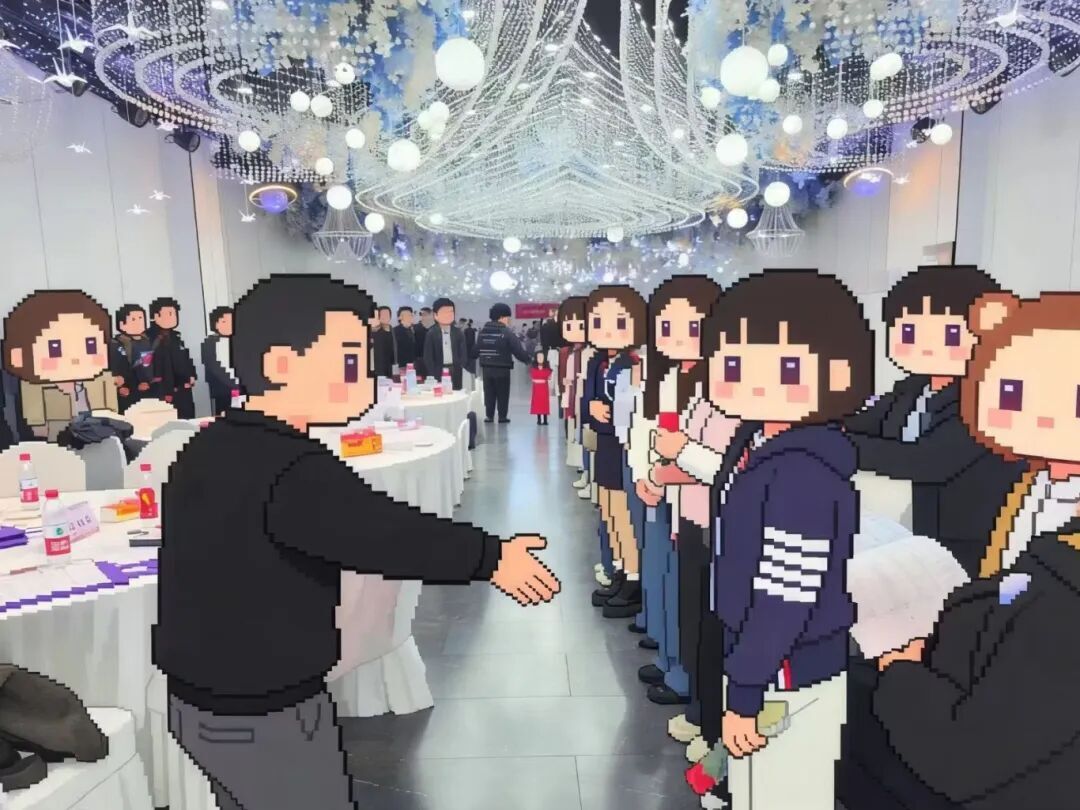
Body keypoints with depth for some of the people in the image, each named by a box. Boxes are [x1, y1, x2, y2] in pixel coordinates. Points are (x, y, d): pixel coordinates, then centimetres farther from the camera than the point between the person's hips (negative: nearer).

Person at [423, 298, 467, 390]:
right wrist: (432, 374, -9)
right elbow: (428, 356, 0)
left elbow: (463, 354, 7)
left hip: (455, 371, 2)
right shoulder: (431, 334, 2)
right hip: (438, 372, -2)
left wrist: (461, 370, -6)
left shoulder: (459, 333, 7)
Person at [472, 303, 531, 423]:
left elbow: (476, 350, 8)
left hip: (486, 368, 4)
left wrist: (483, 359, 26)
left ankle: (489, 415, 14)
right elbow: (518, 350, -15)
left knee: (489, 392, 13)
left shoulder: (482, 332, 4)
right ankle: (502, 416, 11)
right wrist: (527, 360, -1)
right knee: (502, 393, 8)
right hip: (502, 368, -4)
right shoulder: (507, 332, -13)